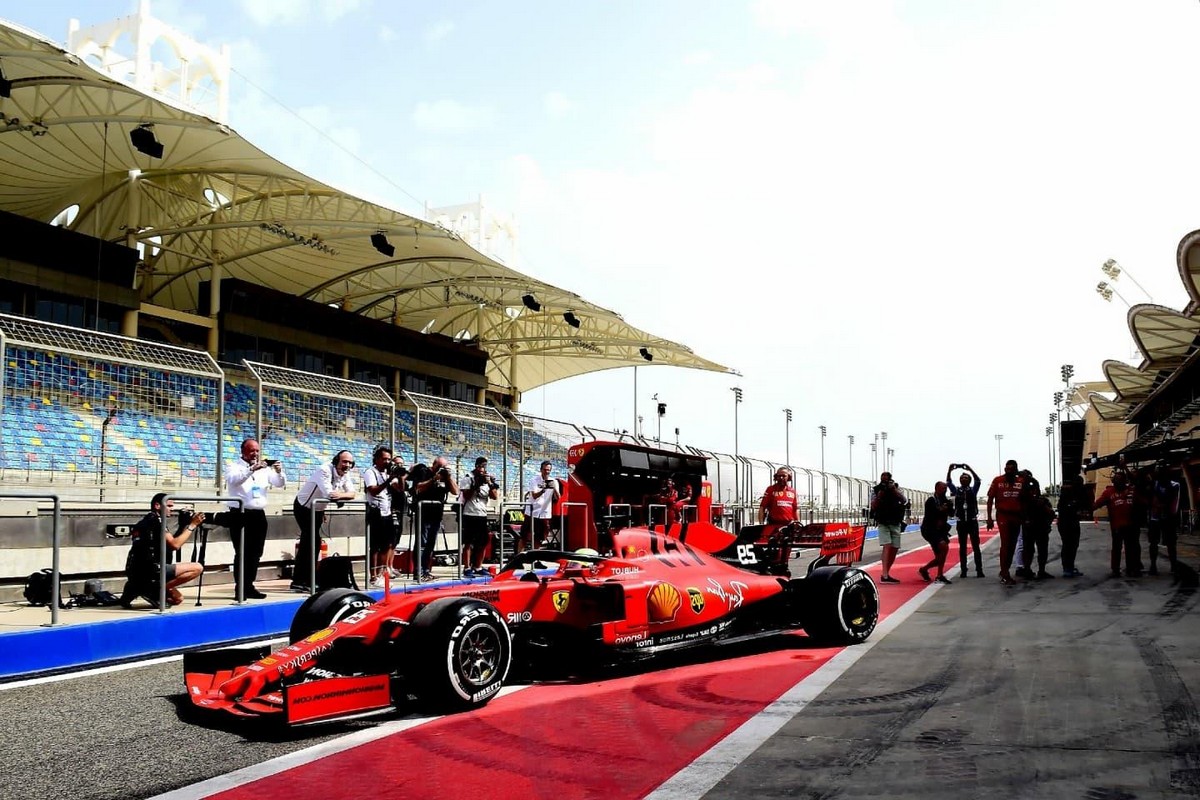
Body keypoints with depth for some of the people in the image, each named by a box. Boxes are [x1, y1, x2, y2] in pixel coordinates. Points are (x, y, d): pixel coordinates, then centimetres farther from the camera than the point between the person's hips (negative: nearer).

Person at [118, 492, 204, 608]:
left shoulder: (145, 521, 21)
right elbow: (174, 545, -16)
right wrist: (192, 526, -10)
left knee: (177, 599, 22)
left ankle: (139, 588, 10)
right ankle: (156, 589, -14)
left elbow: (168, 543, 24)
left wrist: (182, 527, 15)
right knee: (197, 568, -14)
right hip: (149, 570, -10)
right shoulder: (156, 520, -8)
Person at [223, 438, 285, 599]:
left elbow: (280, 484, 10)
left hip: (259, 515, 5)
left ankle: (249, 586, 15)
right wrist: (252, 469, -33)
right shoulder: (233, 466, 0)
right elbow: (233, 480, -21)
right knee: (242, 553, -5)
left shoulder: (265, 468, 14)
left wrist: (279, 472, -11)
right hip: (240, 515, -5)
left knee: (255, 553, 7)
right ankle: (240, 588, 0)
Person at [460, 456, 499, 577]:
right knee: (468, 543, -3)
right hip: (469, 514, -6)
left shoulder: (488, 478, 11)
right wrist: (476, 485, -18)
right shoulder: (468, 477, -5)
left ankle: (478, 567, 20)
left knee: (483, 542, 9)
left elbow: (495, 496, 3)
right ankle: (467, 568, 1)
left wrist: (490, 484, -10)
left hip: (482, 515, 6)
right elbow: (466, 496, -12)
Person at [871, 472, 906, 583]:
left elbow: (905, 501, -10)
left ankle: (886, 574, 17)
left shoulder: (896, 489, 5)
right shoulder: (876, 490, 1)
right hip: (883, 523, -3)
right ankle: (884, 576, -24)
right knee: (887, 546, -18)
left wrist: (894, 489, -20)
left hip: (896, 523, 3)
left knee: (894, 549, 4)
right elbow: (873, 507, -5)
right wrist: (880, 495, -18)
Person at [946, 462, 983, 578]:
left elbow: (978, 480, -11)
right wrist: (949, 470, -16)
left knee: (975, 546, -2)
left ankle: (979, 570, 0)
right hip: (961, 522, 1)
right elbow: (948, 482, -4)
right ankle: (963, 570, 7)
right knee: (962, 547, 4)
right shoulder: (957, 490, 7)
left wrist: (970, 469, -21)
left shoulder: (973, 489, 3)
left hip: (972, 522, -1)